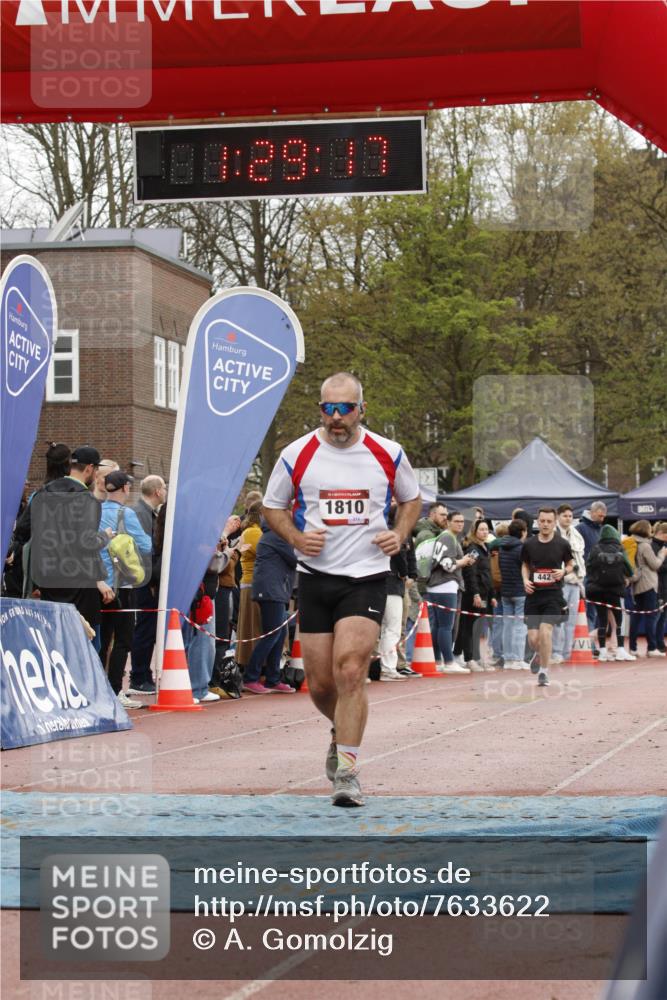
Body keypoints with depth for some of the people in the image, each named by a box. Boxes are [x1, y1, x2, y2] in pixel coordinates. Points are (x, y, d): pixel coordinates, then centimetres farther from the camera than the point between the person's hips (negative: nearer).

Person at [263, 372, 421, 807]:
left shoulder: (388, 454, 0)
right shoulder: (297, 455, 0)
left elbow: (412, 499, 18)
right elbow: (273, 506, 12)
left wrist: (399, 535, 0)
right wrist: (296, 538, -6)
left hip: (367, 578, -2)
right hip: (316, 577, 2)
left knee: (350, 671, -18)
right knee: (320, 683, 5)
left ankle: (347, 771, -13)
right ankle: (344, 732, 39)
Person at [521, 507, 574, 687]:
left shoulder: (562, 544, -2)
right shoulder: (529, 544, 2)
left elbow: (570, 564, 11)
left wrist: (564, 571, -11)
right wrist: (525, 580, -2)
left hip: (553, 594, -2)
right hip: (533, 594, 2)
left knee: (545, 631, -18)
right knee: (533, 637, -1)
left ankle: (543, 671, -2)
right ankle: (539, 654, 37)